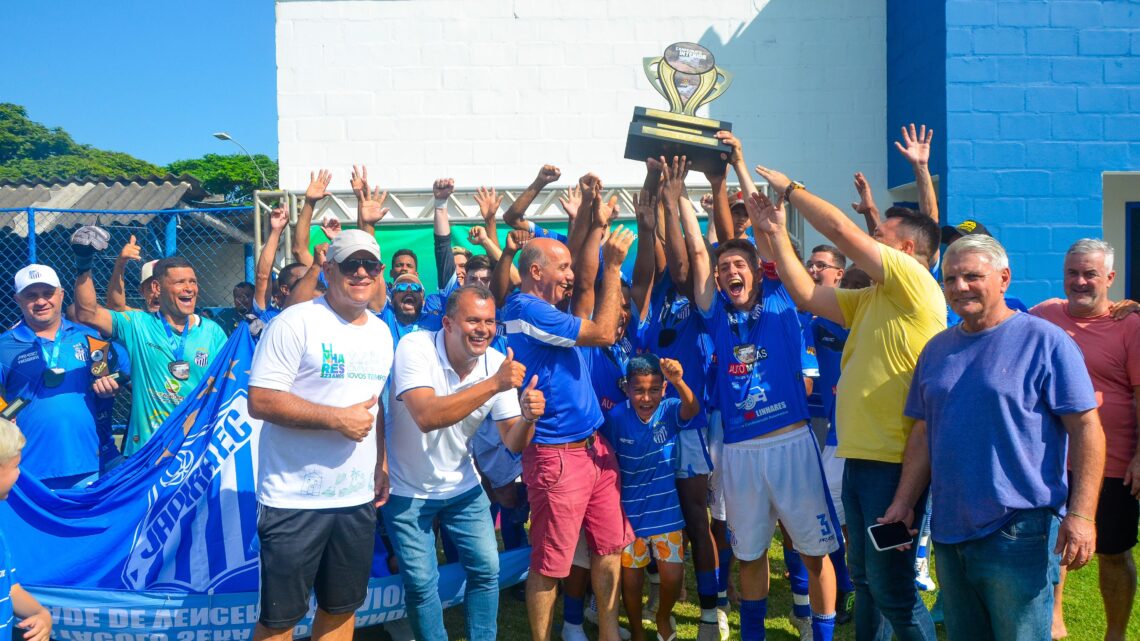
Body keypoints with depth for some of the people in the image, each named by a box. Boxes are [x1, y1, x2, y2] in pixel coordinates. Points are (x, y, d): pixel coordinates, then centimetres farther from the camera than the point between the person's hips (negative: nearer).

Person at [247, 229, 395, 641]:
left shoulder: (381, 333, 11)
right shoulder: (295, 322, -12)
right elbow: (260, 401, -17)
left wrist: (382, 462, 11)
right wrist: (336, 418, -20)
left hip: (359, 498, 6)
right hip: (295, 499, -6)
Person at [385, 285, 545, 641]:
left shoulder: (499, 363, -12)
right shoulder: (415, 348, -24)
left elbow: (513, 443, -11)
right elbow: (427, 417, -40)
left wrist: (528, 416, -33)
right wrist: (494, 384, -43)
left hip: (462, 487, 4)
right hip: (407, 490, -3)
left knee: (487, 569, 5)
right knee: (421, 582, 1)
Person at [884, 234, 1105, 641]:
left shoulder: (1045, 340, -6)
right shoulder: (937, 349, 11)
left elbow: (1086, 427, -9)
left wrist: (1081, 514, -17)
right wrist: (904, 502, 8)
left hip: (1019, 531, -5)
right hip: (949, 531, 6)